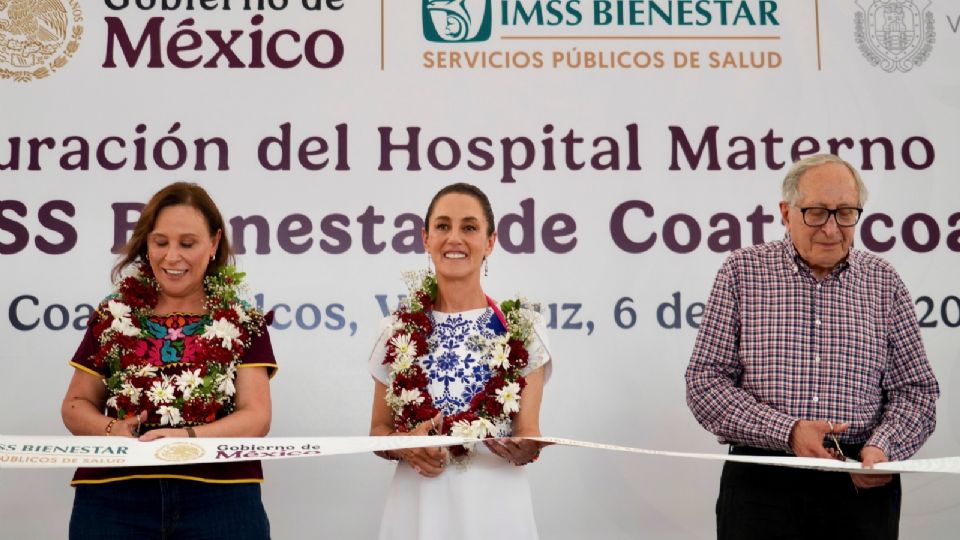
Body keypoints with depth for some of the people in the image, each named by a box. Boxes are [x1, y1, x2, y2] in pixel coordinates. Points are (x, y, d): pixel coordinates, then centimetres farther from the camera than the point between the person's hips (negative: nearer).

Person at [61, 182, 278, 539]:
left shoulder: (243, 324, 5)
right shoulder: (112, 318, 9)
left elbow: (256, 417, -3)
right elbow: (76, 405, 12)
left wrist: (189, 435, -21)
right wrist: (111, 430, -11)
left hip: (219, 498, -1)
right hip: (115, 497, 1)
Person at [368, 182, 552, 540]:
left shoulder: (522, 330, -1)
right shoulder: (398, 331, 3)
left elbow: (528, 430, -1)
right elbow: (379, 429, 8)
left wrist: (524, 450, -23)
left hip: (495, 505, -1)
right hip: (419, 505, 1)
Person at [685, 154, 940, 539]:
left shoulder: (883, 283, 8)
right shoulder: (742, 272, 2)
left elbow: (915, 390, 8)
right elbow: (705, 382, -3)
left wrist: (882, 448, -12)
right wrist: (787, 432, -14)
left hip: (863, 487, 2)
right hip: (760, 482, -2)